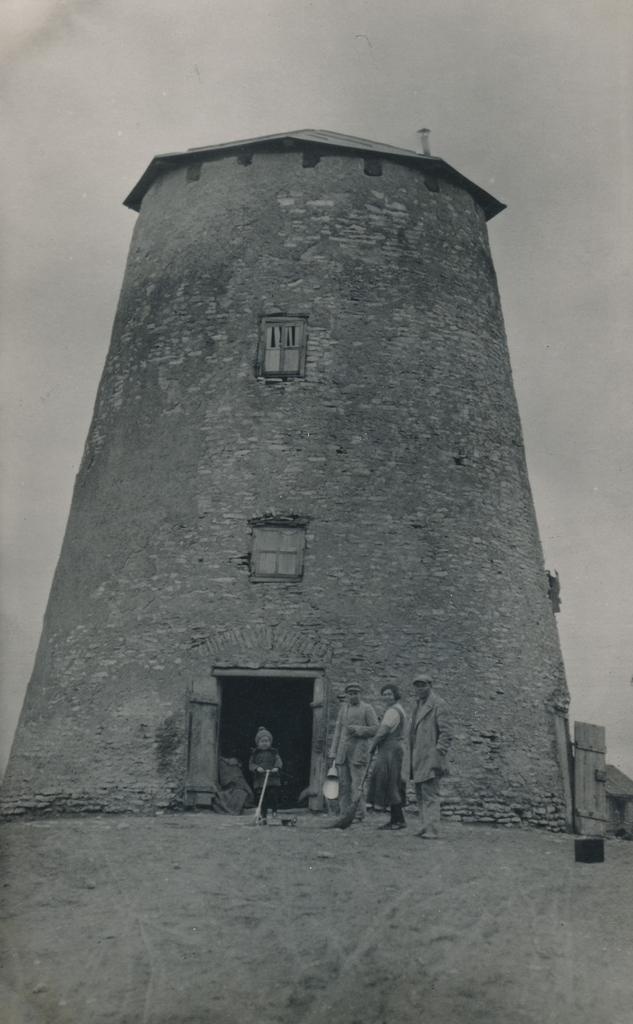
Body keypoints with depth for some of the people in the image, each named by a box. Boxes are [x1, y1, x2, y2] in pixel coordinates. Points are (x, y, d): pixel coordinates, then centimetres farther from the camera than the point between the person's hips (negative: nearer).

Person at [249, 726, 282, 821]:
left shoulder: (273, 752, 9)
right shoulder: (255, 753, 10)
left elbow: (278, 761, -1)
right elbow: (251, 764, 5)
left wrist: (277, 767, -22)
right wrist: (257, 768, -15)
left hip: (273, 778, 0)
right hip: (260, 779, 0)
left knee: (274, 795, -9)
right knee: (262, 798, 0)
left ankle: (274, 810, 15)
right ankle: (263, 816, 12)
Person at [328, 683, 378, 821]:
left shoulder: (367, 709, 4)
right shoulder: (343, 709, 18)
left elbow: (375, 729, -2)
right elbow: (337, 731, 18)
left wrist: (358, 730, -14)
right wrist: (333, 753, 12)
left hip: (358, 752, -5)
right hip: (342, 752, 5)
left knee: (356, 785, -9)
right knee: (343, 785, 2)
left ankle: (358, 814, -4)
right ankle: (344, 814, 7)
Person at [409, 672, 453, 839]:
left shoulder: (438, 704, -8)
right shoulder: (419, 705, 18)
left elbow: (446, 734, -13)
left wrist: (438, 756, -19)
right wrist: (412, 759, 18)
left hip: (430, 758, -9)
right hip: (418, 759, 9)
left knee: (430, 795, -10)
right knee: (420, 795, 11)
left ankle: (432, 830, -10)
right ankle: (426, 826, 18)